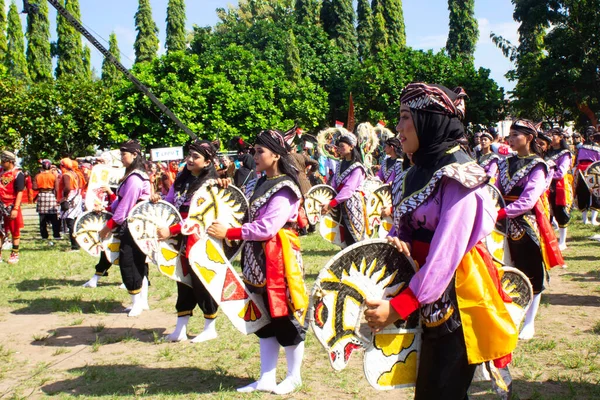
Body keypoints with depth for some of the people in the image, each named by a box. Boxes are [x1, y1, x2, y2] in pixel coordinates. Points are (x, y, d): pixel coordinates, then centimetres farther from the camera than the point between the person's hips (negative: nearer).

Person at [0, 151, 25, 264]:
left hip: (12, 207, -5)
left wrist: (15, 209, -18)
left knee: (15, 232, 7)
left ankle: (15, 254, 16)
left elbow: (19, 193, -12)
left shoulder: (18, 174, -9)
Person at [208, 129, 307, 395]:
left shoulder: (284, 188, -15)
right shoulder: (263, 183, 13)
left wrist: (228, 233, -19)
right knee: (265, 316, 13)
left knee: (285, 314, 2)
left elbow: (266, 228, -22)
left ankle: (294, 376, 18)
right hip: (259, 258, 9)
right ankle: (267, 378, 21)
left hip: (279, 259, -9)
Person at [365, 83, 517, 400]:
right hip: (426, 295, 8)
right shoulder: (417, 172, 9)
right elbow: (403, 226, 12)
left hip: (456, 296, -8)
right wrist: (397, 245, -12)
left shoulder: (459, 174, -18)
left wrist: (398, 307, -26)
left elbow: (446, 253, -24)